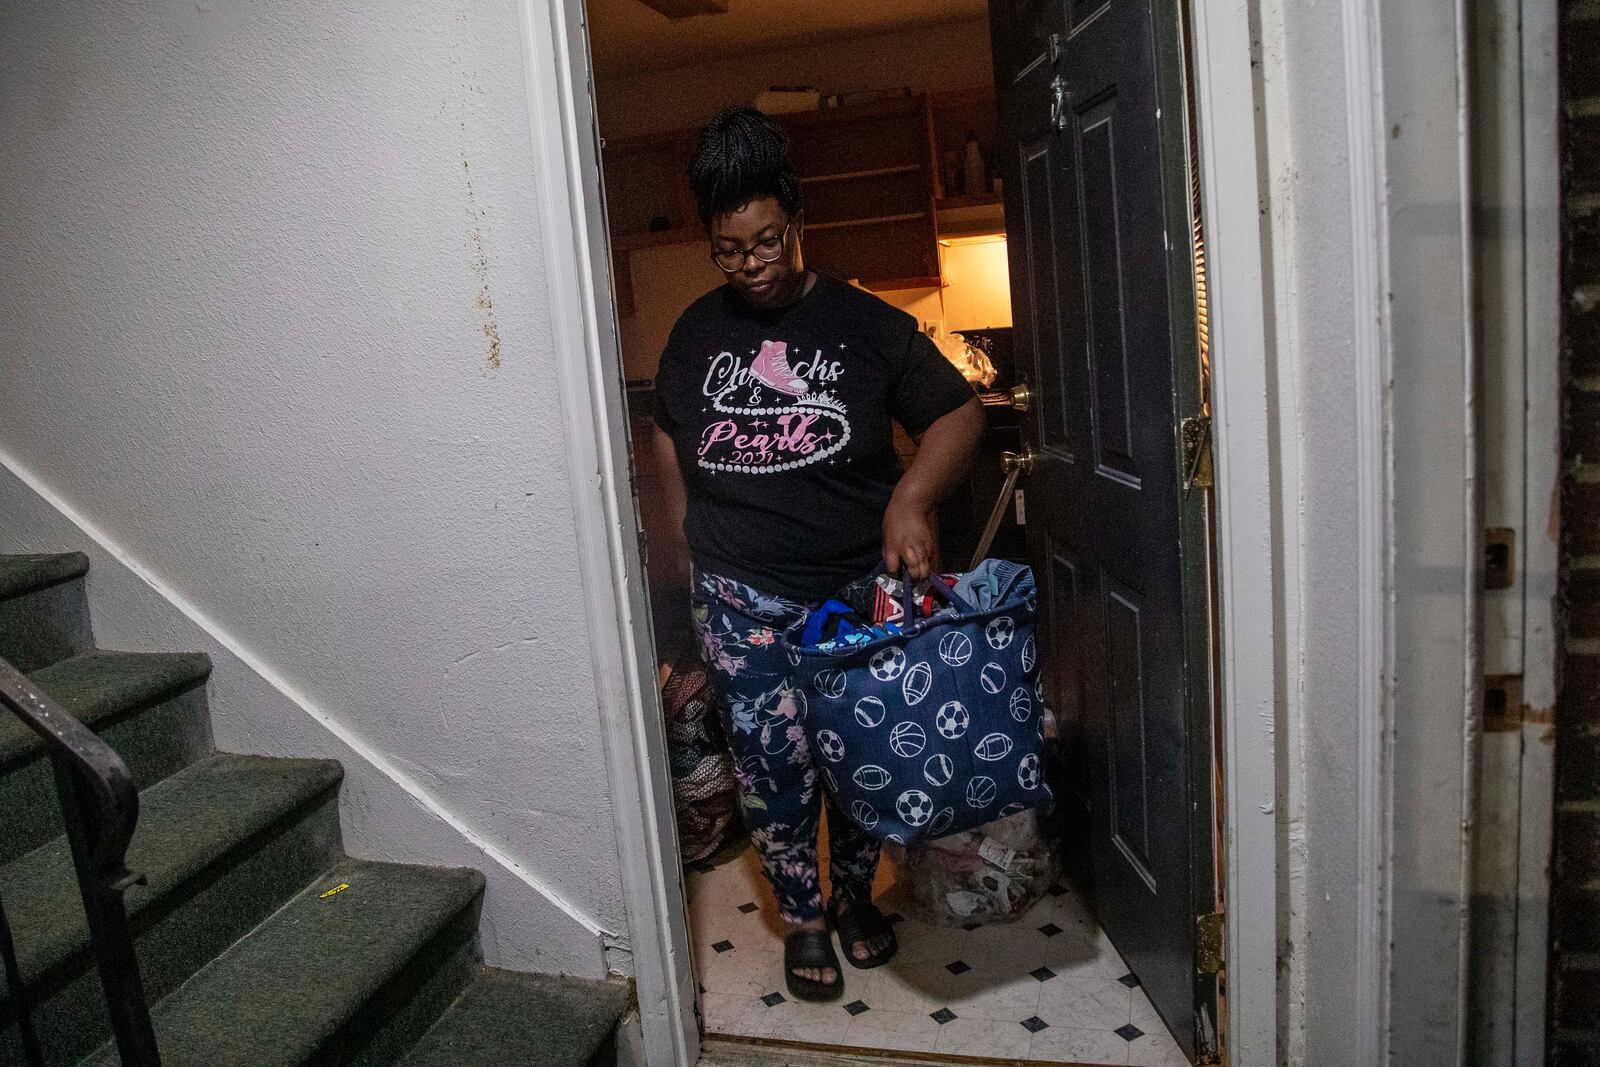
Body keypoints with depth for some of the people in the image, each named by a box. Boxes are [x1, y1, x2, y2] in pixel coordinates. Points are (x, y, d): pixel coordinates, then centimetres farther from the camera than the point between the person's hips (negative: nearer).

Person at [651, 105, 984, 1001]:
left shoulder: (864, 322, -2)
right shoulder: (697, 334, 6)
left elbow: (958, 411, -4)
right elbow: (669, 441, 17)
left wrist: (912, 497, -21)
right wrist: (694, 539, 8)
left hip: (860, 586, -1)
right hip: (744, 599, 1)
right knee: (772, 766, 3)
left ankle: (855, 894, 36)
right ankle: (804, 919, 26)